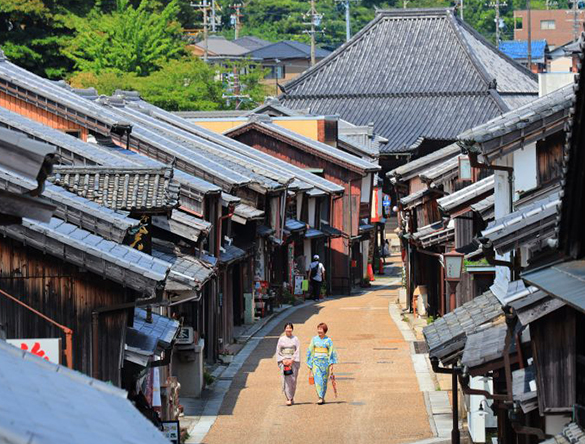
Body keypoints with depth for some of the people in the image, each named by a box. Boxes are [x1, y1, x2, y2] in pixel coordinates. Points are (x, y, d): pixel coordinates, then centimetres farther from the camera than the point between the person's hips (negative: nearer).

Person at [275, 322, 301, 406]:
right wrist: (283, 360, -6)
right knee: (286, 380, -10)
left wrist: (292, 360, -11)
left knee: (293, 380, 0)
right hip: (284, 361, 0)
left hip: (293, 361, 0)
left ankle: (291, 398, 14)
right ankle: (289, 398, -11)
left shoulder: (295, 339, 5)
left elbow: (297, 351, 0)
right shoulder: (281, 339, 8)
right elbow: (278, 352, 8)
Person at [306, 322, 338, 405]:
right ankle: (320, 398, -16)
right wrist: (310, 364, 6)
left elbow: (332, 352, 2)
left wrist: (331, 364, -6)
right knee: (318, 380, -12)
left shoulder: (328, 340, 3)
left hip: (325, 361, -1)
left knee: (324, 380, 3)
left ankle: (322, 398, 14)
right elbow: (310, 351, 10)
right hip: (316, 361, 1)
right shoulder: (314, 339, 7)